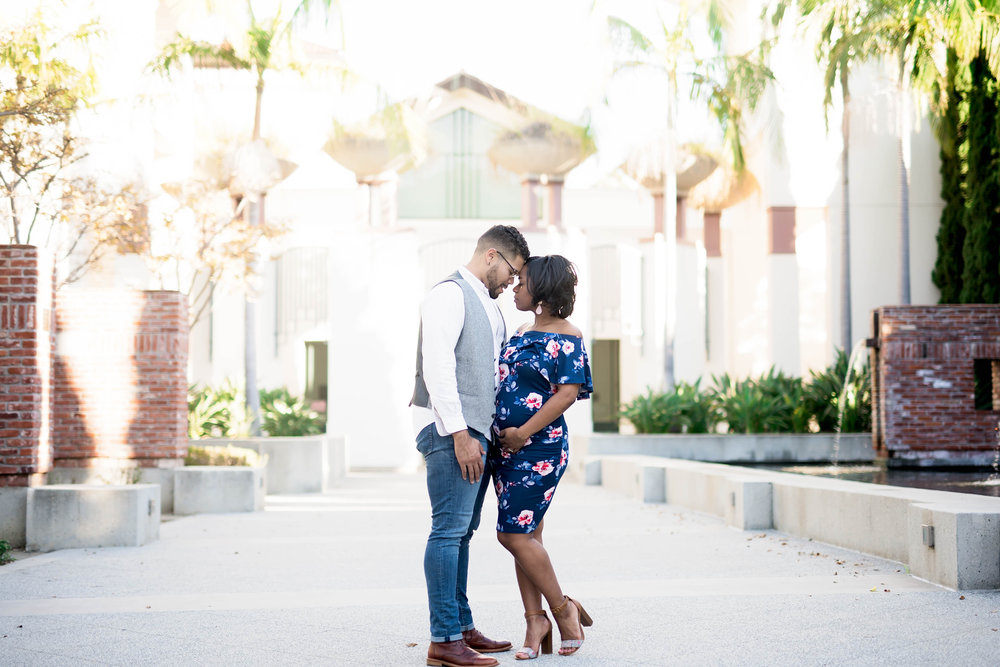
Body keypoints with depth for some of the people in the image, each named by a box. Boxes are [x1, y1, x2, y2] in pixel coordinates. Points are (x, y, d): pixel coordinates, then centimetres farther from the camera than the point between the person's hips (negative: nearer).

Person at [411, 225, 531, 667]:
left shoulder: (489, 307, 22)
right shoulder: (450, 294, -8)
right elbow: (437, 367, -17)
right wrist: (459, 433, -21)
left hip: (477, 433, 10)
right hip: (452, 432, -10)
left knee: (461, 532, 12)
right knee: (448, 531, -10)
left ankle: (462, 628, 18)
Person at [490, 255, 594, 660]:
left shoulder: (566, 337, -9)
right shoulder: (522, 334, 15)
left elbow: (568, 392, -17)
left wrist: (523, 433, -17)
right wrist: (501, 434, 10)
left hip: (539, 447, -8)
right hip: (507, 448, 8)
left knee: (514, 533, -10)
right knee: (525, 535, 8)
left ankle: (564, 608, 5)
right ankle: (535, 620, 13)